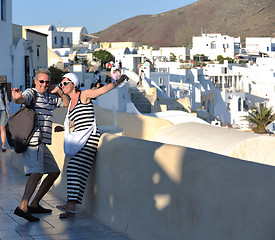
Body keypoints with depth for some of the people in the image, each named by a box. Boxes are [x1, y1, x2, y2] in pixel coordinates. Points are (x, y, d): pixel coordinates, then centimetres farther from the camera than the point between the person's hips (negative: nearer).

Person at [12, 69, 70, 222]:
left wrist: (59, 92, 8)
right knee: (37, 172, -25)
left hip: (42, 144, 9)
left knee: (55, 172, 14)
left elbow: (67, 103, 26)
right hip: (32, 141, -9)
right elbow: (22, 99, -27)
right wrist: (17, 98, -52)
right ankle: (23, 207, -36)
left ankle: (34, 204, 16)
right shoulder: (31, 93, -6)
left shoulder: (51, 97, 19)